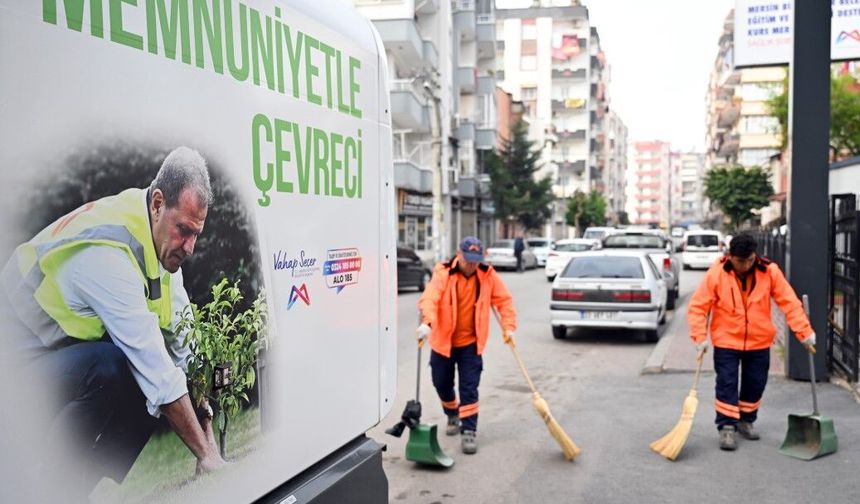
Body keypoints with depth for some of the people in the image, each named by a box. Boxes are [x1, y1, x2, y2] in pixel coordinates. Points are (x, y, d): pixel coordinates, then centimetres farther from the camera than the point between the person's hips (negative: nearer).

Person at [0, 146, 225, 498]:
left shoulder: (163, 239, -4)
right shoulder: (109, 256, -31)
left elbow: (185, 346, -2)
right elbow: (157, 372, -31)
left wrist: (209, 438, -6)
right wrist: (205, 454, -25)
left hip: (69, 348, 9)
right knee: (110, 367, -33)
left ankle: (90, 482, 1)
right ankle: (52, 489, -13)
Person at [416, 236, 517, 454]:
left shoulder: (488, 276, -6)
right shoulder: (443, 273, -15)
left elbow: (504, 300, 3)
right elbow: (429, 298, -30)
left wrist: (508, 327, -6)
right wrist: (426, 322, -47)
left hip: (470, 343, 0)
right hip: (443, 341, 0)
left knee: (469, 388, -5)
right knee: (442, 384, 16)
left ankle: (469, 431, 6)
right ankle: (453, 415, 43)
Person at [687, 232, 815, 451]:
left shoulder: (769, 271, -10)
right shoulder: (716, 274, -15)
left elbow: (790, 302, -9)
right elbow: (697, 307, -12)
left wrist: (805, 332, -15)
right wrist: (700, 337, -19)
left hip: (759, 342, 3)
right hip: (726, 342, -3)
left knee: (755, 384, 13)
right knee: (727, 385, -3)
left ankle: (745, 421, 32)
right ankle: (726, 427, 6)